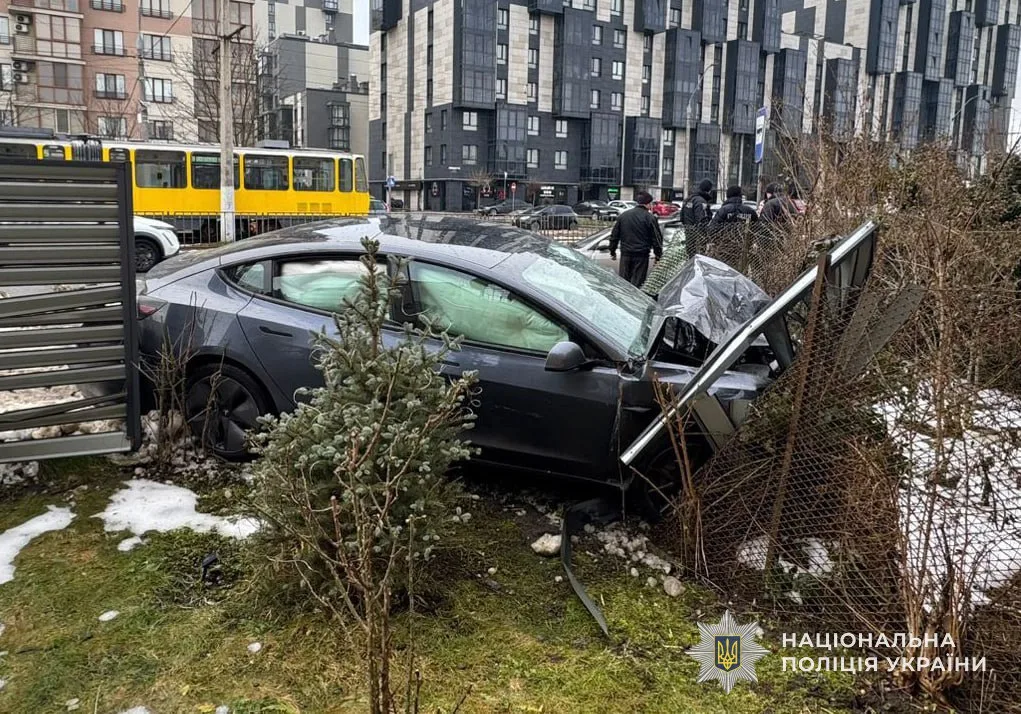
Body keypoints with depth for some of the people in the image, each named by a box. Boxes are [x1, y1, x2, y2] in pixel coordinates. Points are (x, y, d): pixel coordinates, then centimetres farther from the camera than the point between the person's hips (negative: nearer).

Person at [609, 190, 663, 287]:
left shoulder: (623, 215, 8)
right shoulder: (650, 218, -6)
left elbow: (614, 236, 12)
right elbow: (656, 238, -5)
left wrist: (612, 252, 20)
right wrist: (658, 256, 2)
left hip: (625, 254, 4)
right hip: (641, 255, -4)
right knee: (637, 282, 0)